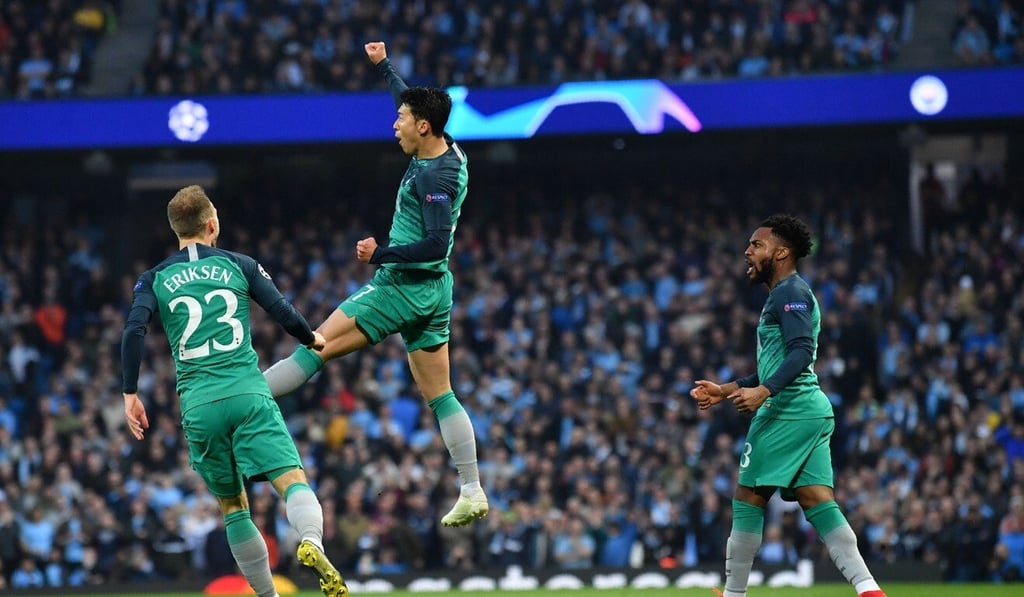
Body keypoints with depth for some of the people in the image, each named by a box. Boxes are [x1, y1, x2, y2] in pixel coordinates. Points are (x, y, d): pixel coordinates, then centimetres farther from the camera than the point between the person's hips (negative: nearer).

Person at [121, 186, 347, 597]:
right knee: (292, 478, -12)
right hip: (248, 394, -2)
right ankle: (311, 542, -43)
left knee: (232, 505, 14)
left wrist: (130, 394, 2)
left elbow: (134, 331, -2)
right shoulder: (238, 265, 11)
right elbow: (283, 313, 7)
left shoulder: (155, 280, 13)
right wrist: (312, 339, 26)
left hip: (198, 405, 2)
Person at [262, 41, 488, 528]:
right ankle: (472, 493, 8)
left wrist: (381, 254, -24)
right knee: (438, 395, 10)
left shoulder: (435, 177, -20)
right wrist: (383, 65, 33)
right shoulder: (446, 151, 7)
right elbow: (411, 101, 27)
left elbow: (436, 243, -28)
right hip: (430, 291, 10)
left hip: (403, 287, -10)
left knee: (318, 345, -8)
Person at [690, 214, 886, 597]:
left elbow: (801, 351, -20)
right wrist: (725, 390, 28)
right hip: (812, 410, 10)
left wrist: (763, 392, -28)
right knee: (818, 503, -1)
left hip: (787, 410, -10)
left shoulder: (790, 292, -7)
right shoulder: (785, 295, 25)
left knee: (748, 499, -2)